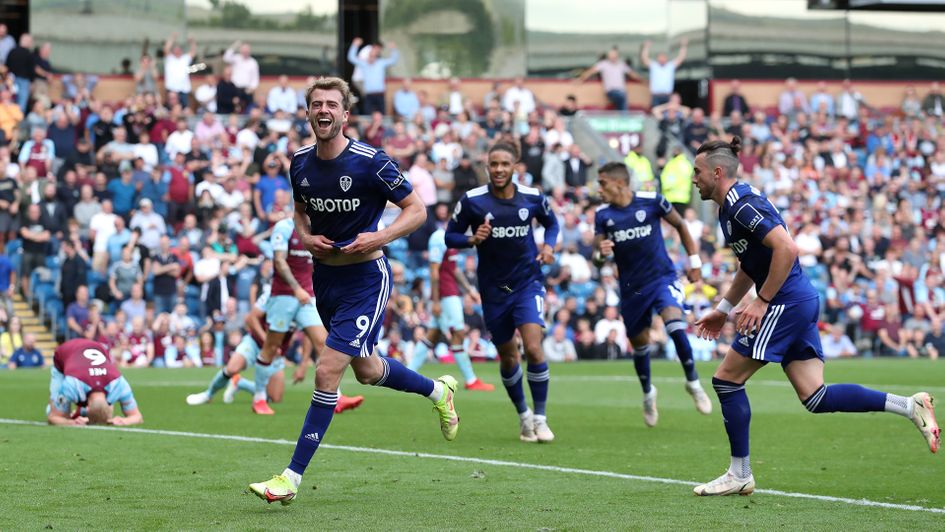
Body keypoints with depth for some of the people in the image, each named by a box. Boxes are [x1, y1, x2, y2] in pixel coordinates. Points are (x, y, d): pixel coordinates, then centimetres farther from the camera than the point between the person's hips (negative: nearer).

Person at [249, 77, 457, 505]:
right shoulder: (300, 163, 0)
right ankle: (438, 390, 50)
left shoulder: (371, 162, -17)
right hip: (324, 275, 7)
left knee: (327, 371, -15)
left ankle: (292, 477, -11)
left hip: (366, 278, -7)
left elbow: (416, 210, -9)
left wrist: (379, 238, -24)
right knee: (366, 370, 21)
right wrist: (305, 236, -3)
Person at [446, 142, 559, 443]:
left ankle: (540, 418, -5)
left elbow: (551, 223, 15)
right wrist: (473, 239, -22)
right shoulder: (472, 201, -10)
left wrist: (548, 245, -5)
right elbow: (450, 236, -2)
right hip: (493, 290, 1)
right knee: (508, 357, 10)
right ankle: (523, 415, 32)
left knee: (533, 348, -18)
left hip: (528, 282, -1)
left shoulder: (533, 198, -5)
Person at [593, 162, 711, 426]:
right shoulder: (603, 215, -3)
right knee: (639, 344, 12)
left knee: (676, 327, -26)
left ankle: (693, 383, -7)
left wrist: (693, 259, 5)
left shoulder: (652, 201, -10)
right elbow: (598, 259, 0)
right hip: (631, 288, 3)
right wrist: (601, 254, -24)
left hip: (662, 278, -3)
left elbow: (680, 225, 5)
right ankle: (648, 393, 40)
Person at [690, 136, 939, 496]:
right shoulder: (732, 206, 17)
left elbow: (786, 249, -25)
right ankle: (909, 406, 0)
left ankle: (739, 475, 4)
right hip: (801, 302, 10)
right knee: (814, 396, 4)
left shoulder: (742, 205, -15)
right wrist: (723, 309, 28)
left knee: (727, 379, -2)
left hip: (786, 303, -10)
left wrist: (762, 301, -21)